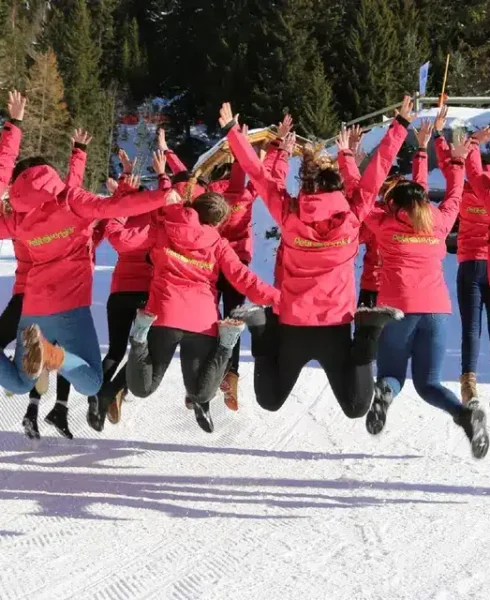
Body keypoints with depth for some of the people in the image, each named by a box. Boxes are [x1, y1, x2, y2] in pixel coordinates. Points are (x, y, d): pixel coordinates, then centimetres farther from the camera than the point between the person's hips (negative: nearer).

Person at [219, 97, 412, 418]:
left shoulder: (289, 214, -10)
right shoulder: (353, 216, -9)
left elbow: (258, 173, -3)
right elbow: (378, 170, -1)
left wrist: (231, 130, 6)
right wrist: (401, 124, 9)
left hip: (293, 326, 1)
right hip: (336, 326, -1)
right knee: (356, 408, 12)